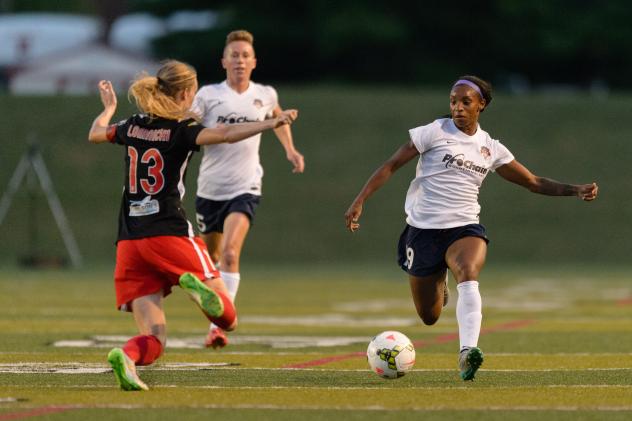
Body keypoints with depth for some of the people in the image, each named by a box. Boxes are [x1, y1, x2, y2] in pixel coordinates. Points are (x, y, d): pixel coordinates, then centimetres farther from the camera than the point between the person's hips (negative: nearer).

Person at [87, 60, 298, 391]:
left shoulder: (133, 127, 14)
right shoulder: (180, 131, -3)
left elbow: (95, 134, 35)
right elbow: (225, 135, -23)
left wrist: (108, 107, 54)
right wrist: (271, 123, -24)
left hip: (129, 241, 5)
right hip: (169, 234, -5)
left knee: (153, 339, 1)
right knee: (228, 320, 0)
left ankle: (126, 357, -35)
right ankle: (196, 285, -33)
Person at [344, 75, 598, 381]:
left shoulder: (490, 148, 7)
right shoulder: (435, 132, -3)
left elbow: (534, 183, 12)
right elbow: (391, 166, -2)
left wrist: (575, 190, 0)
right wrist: (359, 201, -11)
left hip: (464, 227, 1)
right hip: (423, 228, -1)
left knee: (468, 273, -35)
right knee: (430, 317, 5)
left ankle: (467, 352, -48)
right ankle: (438, 283, 44)